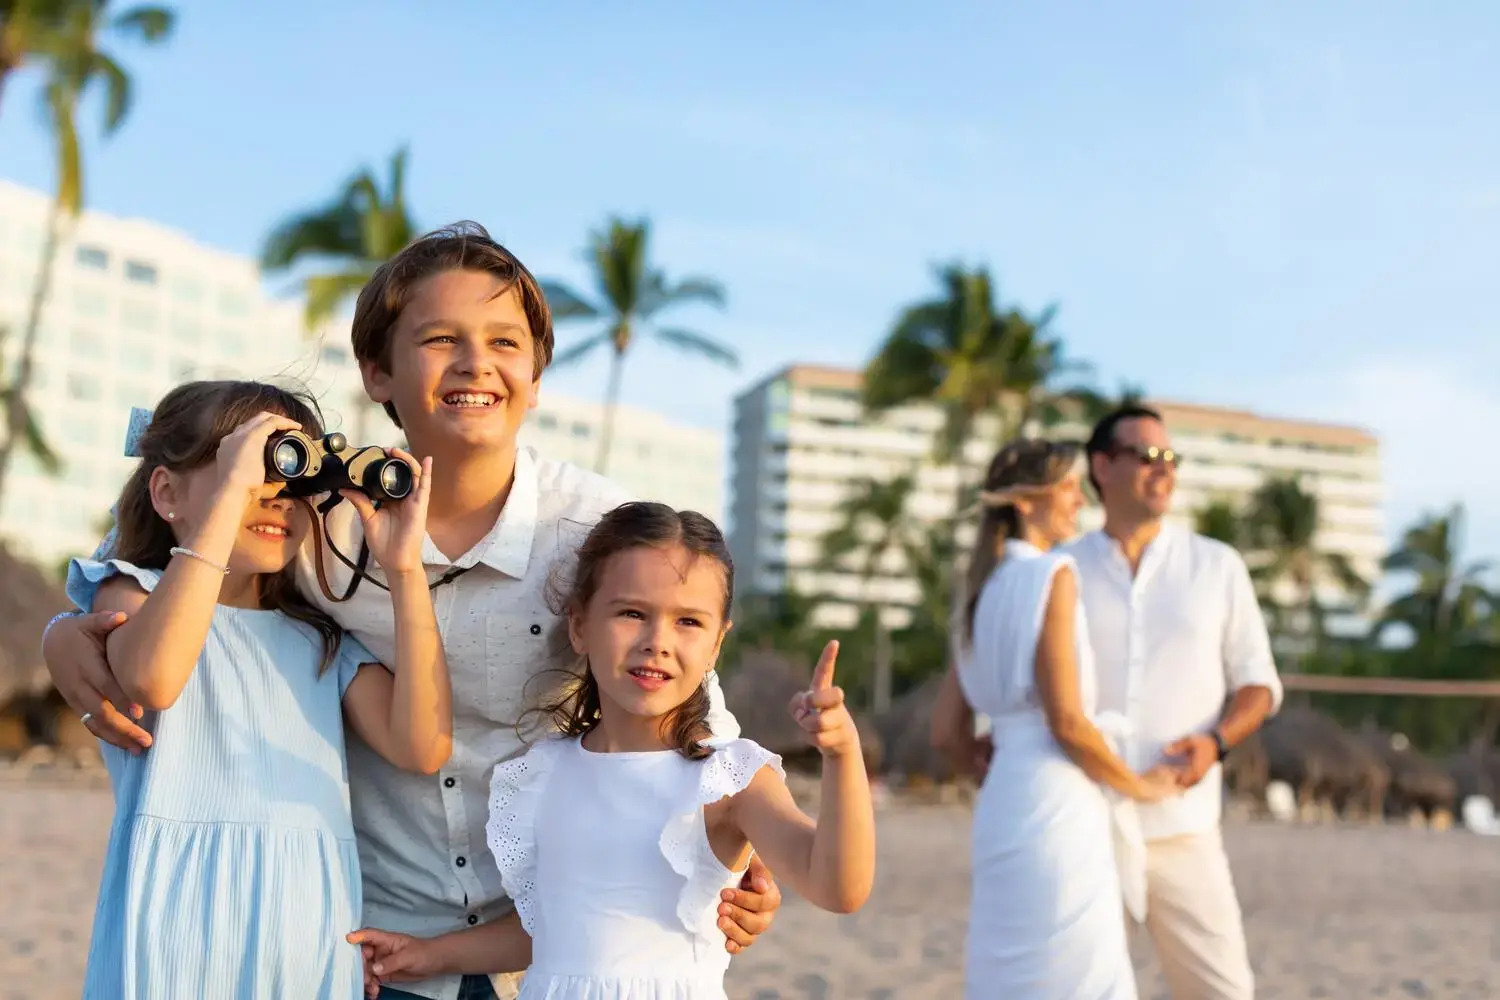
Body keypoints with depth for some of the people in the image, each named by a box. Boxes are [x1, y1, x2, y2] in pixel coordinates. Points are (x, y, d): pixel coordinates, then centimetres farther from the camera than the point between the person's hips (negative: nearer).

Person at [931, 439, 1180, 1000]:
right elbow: (1067, 721, -15)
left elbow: (947, 732, 16)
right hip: (1057, 810, -8)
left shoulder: (984, 591, 15)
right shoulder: (1051, 574, -9)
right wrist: (1139, 786, -1)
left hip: (1005, 806, 8)